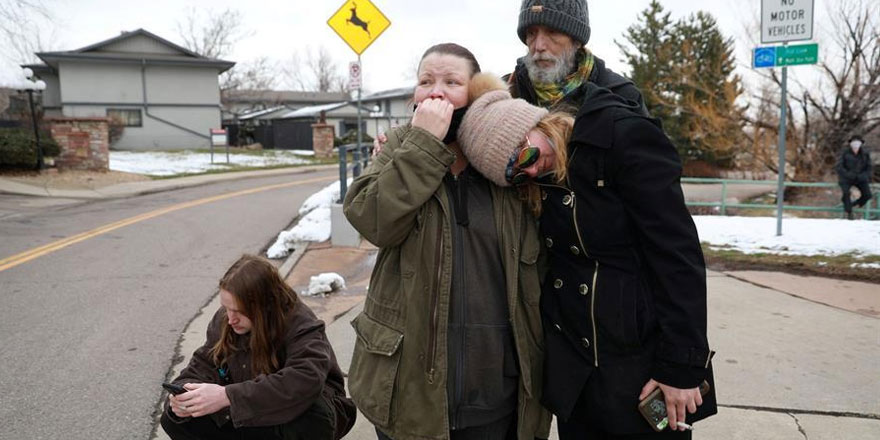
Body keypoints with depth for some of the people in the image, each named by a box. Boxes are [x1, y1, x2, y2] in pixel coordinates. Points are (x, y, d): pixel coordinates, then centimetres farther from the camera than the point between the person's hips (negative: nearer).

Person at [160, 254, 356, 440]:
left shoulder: (301, 326, -25)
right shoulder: (223, 320, -6)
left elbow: (306, 382, -42)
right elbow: (201, 368, -4)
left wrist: (228, 396, -45)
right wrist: (184, 398, -29)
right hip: (251, 419, 6)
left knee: (314, 420, -40)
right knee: (173, 418, -10)